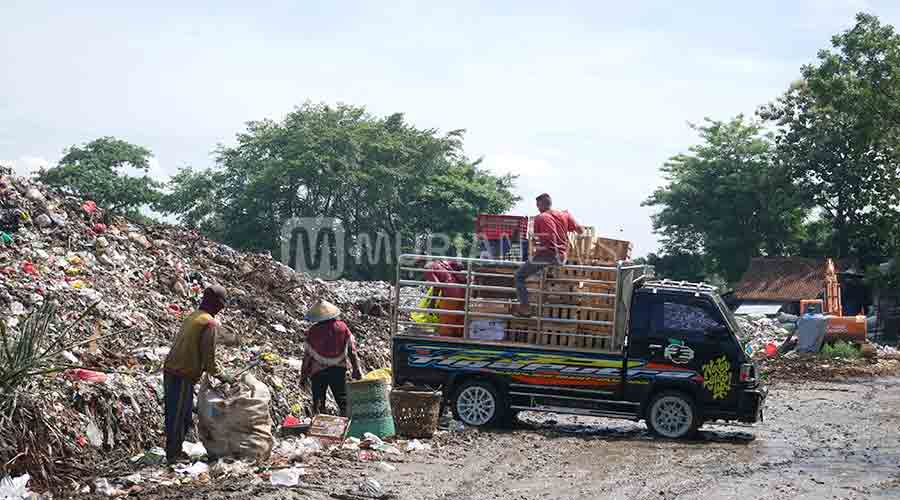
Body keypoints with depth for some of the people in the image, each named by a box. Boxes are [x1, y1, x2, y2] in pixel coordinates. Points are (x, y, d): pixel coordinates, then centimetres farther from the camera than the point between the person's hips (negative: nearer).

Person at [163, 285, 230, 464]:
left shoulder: (192, 317, 17)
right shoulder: (210, 323, -10)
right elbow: (208, 355, -13)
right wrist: (219, 375, 2)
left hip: (170, 371, 9)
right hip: (184, 376, -9)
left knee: (176, 414, 16)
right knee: (179, 415, -3)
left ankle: (174, 451, 22)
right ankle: (173, 455, 2)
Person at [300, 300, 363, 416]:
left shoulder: (313, 332, -10)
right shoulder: (342, 327, -4)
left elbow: (307, 355, -6)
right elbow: (352, 349, -1)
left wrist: (304, 375, 4)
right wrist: (356, 369, 7)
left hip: (319, 372, -2)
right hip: (339, 370, 2)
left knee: (318, 404, 8)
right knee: (343, 400, 10)